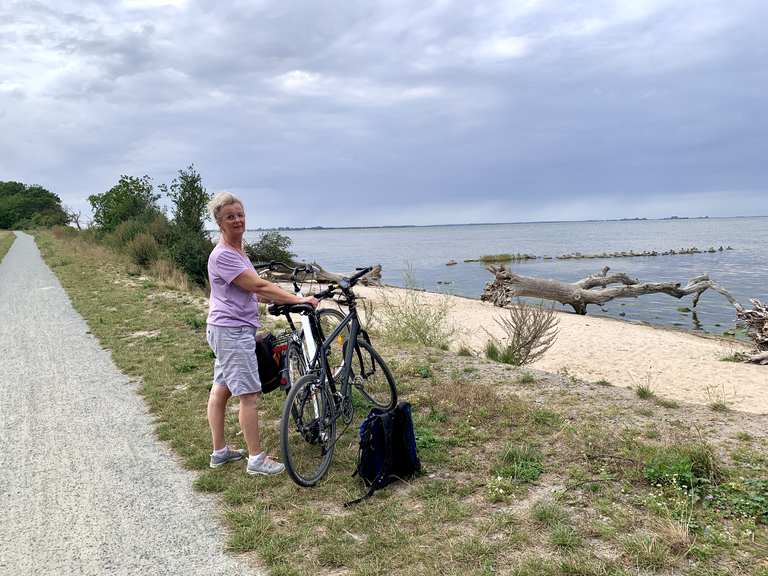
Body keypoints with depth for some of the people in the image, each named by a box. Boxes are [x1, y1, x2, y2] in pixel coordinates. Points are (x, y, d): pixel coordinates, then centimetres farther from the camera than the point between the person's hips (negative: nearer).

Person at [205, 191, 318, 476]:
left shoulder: (236, 251, 15)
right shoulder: (223, 255, -17)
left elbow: (252, 290, 17)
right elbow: (258, 286, -22)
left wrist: (284, 300, 9)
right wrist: (297, 299, -21)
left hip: (229, 331, 10)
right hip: (232, 331, -10)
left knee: (221, 390, 15)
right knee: (249, 394, -7)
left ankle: (219, 451, 26)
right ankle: (256, 459, 1)